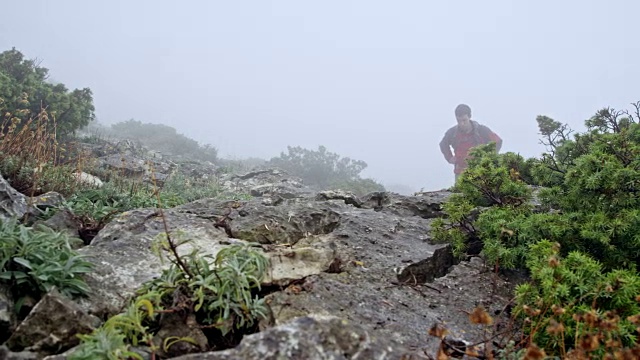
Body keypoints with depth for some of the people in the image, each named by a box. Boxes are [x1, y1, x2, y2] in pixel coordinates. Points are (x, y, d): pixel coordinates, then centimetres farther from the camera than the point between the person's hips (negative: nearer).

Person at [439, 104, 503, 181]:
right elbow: (443, 144, 21)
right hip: (460, 172, 2)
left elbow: (498, 142, 7)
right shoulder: (452, 132, 0)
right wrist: (449, 157, 10)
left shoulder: (481, 130, -5)